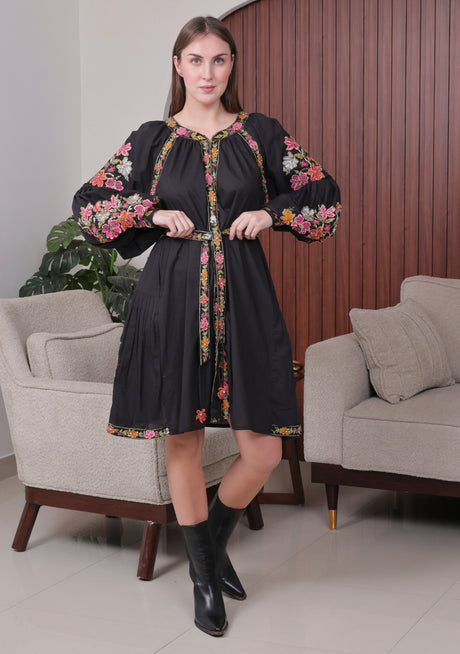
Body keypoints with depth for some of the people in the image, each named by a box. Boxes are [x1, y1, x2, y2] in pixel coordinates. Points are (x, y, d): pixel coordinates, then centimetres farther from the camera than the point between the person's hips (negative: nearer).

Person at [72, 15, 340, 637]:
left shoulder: (260, 133, 7)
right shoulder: (153, 138, 6)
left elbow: (326, 196, 13)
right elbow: (88, 204, 9)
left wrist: (272, 212, -3)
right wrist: (155, 213, -4)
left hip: (244, 298, 1)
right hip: (173, 297, 0)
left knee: (263, 451, -3)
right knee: (183, 442, 5)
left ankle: (214, 540, 28)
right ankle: (204, 577, 24)